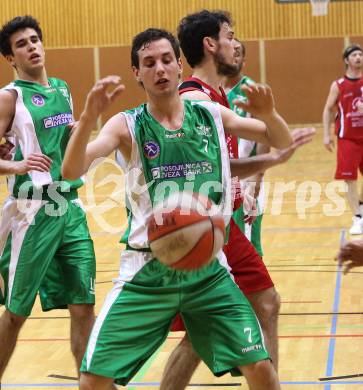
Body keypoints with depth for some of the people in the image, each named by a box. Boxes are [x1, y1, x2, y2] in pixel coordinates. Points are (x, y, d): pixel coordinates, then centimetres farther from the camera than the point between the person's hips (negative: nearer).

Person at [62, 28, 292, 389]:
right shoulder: (127, 125, -4)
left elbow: (283, 143, 11)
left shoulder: (211, 114, 3)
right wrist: (88, 116, -36)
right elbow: (71, 170, -18)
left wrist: (269, 114, -12)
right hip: (147, 271, -1)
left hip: (207, 269, 2)